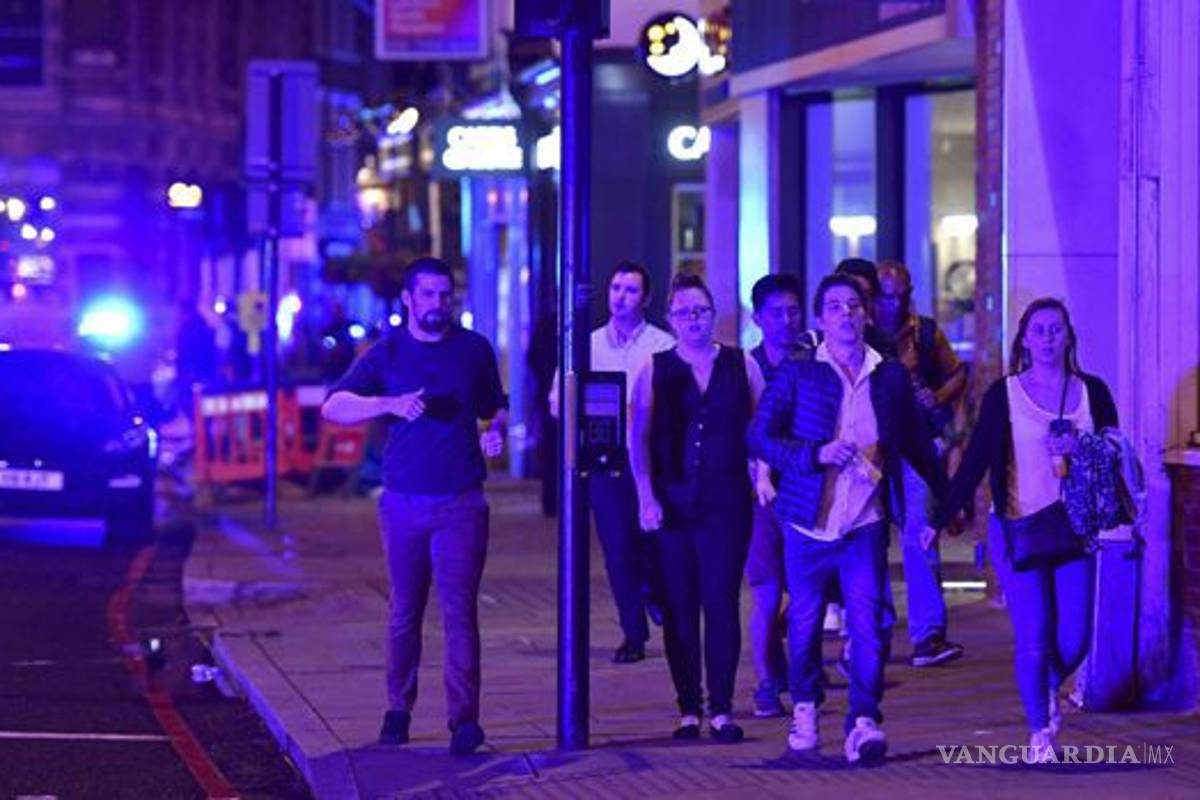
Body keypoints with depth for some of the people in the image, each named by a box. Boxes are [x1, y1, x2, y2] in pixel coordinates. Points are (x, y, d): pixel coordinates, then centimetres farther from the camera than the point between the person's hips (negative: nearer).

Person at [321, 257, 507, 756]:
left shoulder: (474, 349, 8)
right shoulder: (387, 353, 4)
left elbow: (496, 407, 20)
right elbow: (333, 408, -6)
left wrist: (496, 431, -4)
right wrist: (391, 404, -22)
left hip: (461, 503, -1)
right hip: (404, 502, 1)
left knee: (459, 610, -9)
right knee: (405, 613, 8)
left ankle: (464, 718, -12)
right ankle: (398, 710, 20)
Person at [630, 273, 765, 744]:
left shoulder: (741, 365, 8)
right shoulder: (655, 369, 7)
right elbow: (639, 437, 3)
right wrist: (646, 496, -6)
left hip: (727, 504, -1)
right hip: (671, 504, 1)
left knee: (721, 603, -6)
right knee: (679, 609, 2)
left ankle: (721, 710, -2)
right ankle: (689, 710, 7)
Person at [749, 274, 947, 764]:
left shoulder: (890, 376, 7)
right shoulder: (796, 374, 1)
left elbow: (916, 444, 17)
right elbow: (759, 438, -3)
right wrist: (817, 455, -16)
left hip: (865, 525, 0)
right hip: (809, 522, 0)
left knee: (868, 625, -10)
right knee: (805, 623, 10)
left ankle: (864, 723, -10)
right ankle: (805, 709, 30)